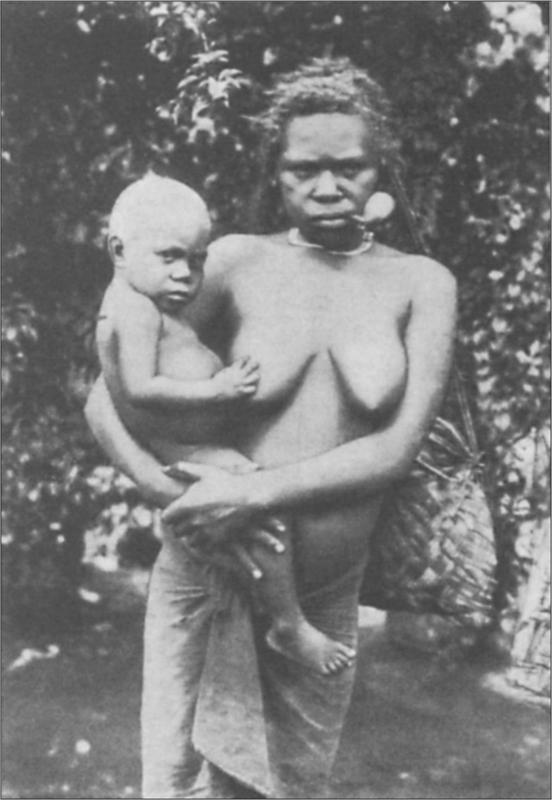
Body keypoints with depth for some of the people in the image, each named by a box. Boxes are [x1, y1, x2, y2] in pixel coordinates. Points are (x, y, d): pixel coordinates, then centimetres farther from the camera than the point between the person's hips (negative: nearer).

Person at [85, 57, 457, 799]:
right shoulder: (234, 263, -4)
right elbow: (107, 399, -4)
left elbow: (397, 448, -9)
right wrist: (168, 489, -21)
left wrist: (257, 493, -20)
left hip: (327, 595, 2)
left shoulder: (420, 283, -1)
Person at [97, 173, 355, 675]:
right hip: (178, 451, -12)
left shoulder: (154, 305, 14)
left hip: (196, 445, 12)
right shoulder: (134, 310, -19)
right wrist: (216, 390, -26)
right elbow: (139, 388, -29)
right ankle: (290, 628, -6)